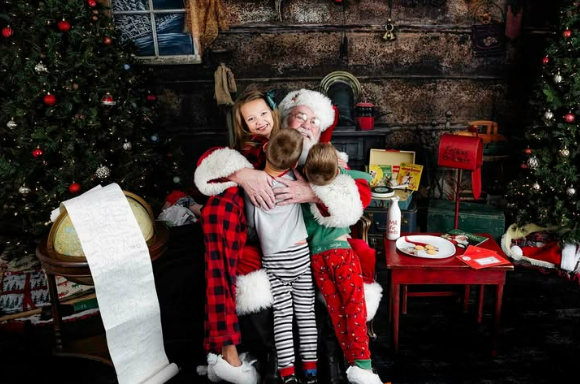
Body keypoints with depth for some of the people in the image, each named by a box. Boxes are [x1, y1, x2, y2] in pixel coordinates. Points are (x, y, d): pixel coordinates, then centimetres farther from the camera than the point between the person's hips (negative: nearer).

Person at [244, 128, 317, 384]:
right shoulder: (294, 180, -8)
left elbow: (250, 226, 3)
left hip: (272, 260, 0)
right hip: (300, 254, 0)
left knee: (282, 316, 6)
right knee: (306, 313, 9)